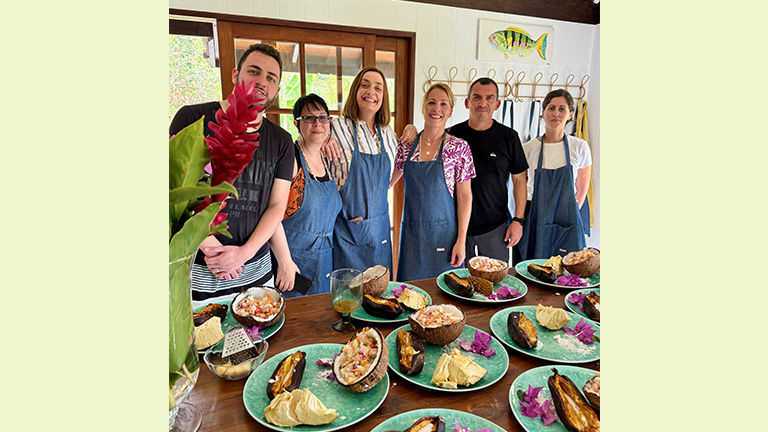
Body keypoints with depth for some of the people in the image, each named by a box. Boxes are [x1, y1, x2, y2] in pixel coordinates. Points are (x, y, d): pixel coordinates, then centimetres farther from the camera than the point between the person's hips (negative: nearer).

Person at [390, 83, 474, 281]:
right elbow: (388, 181, 15)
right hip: (411, 233, 3)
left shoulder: (459, 148, -5)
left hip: (444, 234, -2)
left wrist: (461, 240, -8)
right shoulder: (407, 145, 2)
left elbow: (465, 196, -5)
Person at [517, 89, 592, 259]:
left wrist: (568, 214, 9)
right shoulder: (528, 148, -2)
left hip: (567, 224, 1)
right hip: (535, 221, 0)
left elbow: (582, 189, 9)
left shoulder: (580, 147, 0)